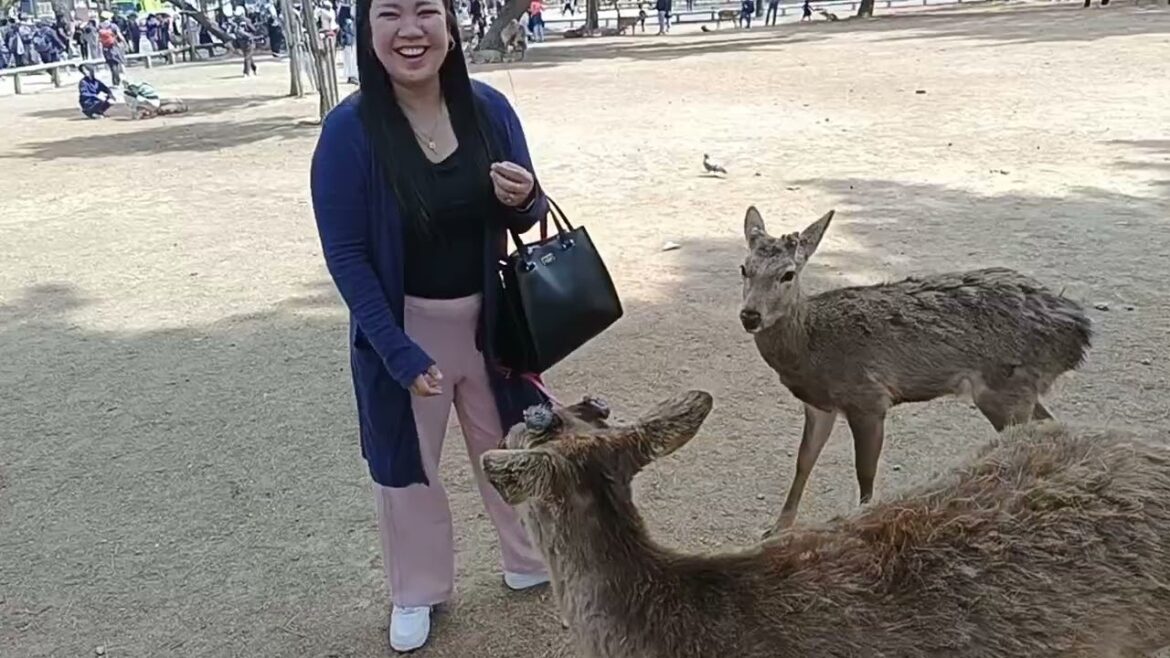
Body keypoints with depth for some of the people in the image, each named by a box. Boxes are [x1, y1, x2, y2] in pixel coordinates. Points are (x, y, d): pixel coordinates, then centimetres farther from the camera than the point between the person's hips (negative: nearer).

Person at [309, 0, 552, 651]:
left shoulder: (488, 106, -8)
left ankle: (534, 559, 45)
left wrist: (525, 199, -22)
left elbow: (525, 217, 2)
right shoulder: (350, 129, -17)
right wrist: (401, 352, -18)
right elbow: (346, 255, -14)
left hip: (488, 316, 3)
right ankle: (417, 592, 39)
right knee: (408, 462, 15)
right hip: (403, 325, -3)